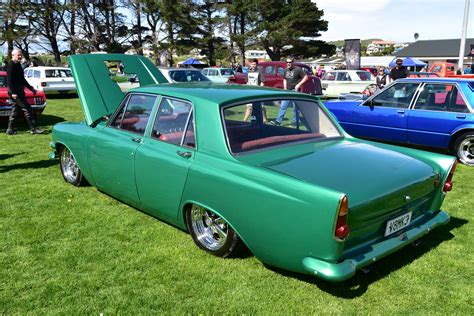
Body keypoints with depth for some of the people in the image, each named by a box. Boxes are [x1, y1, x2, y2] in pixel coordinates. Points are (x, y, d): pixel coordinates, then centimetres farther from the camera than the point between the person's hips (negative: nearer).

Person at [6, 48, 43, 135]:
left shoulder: (18, 65, 17)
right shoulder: (11, 65, -12)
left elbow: (22, 79, 25)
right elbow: (9, 80, -19)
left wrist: (31, 88, 24)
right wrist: (13, 92, -25)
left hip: (19, 91, 10)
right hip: (15, 92, -10)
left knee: (15, 110, 13)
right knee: (27, 109, -9)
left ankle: (10, 129, 19)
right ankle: (33, 129, -6)